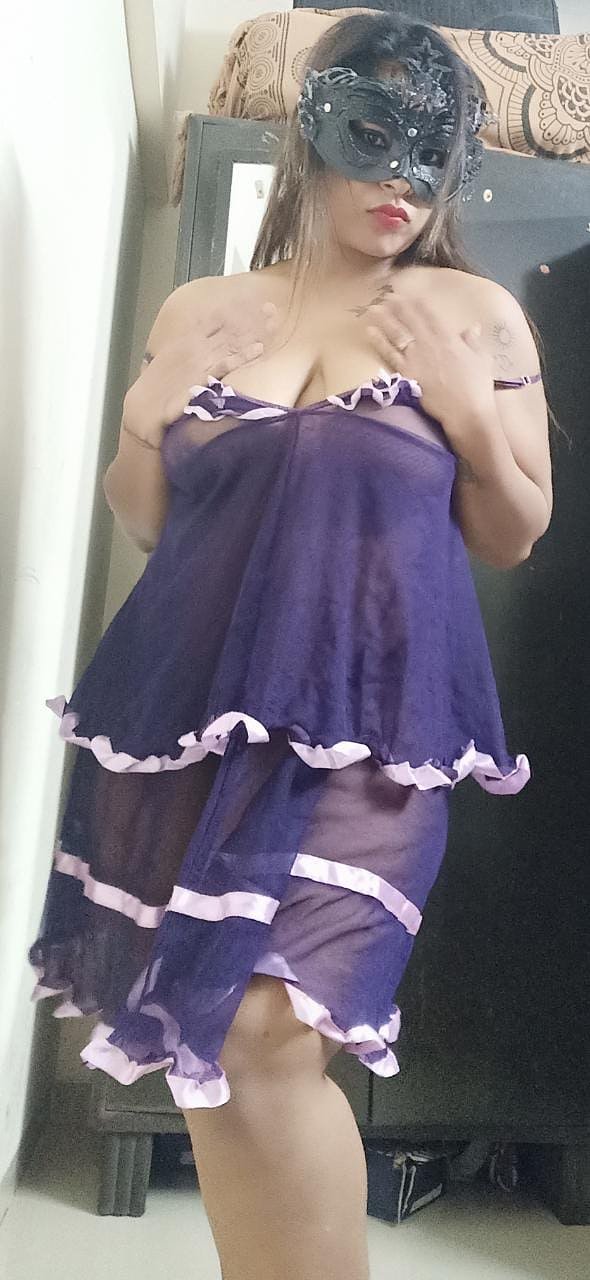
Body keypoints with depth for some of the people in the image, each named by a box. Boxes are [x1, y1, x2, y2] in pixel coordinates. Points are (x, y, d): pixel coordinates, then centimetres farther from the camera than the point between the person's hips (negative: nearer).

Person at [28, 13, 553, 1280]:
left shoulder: (479, 312, 6)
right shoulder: (200, 308, 12)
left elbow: (512, 538, 9)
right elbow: (143, 522, 15)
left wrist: (468, 413, -7)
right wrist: (143, 428, -4)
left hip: (370, 713, -3)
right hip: (191, 698, 4)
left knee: (265, 1041, -14)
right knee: (202, 1037, 11)